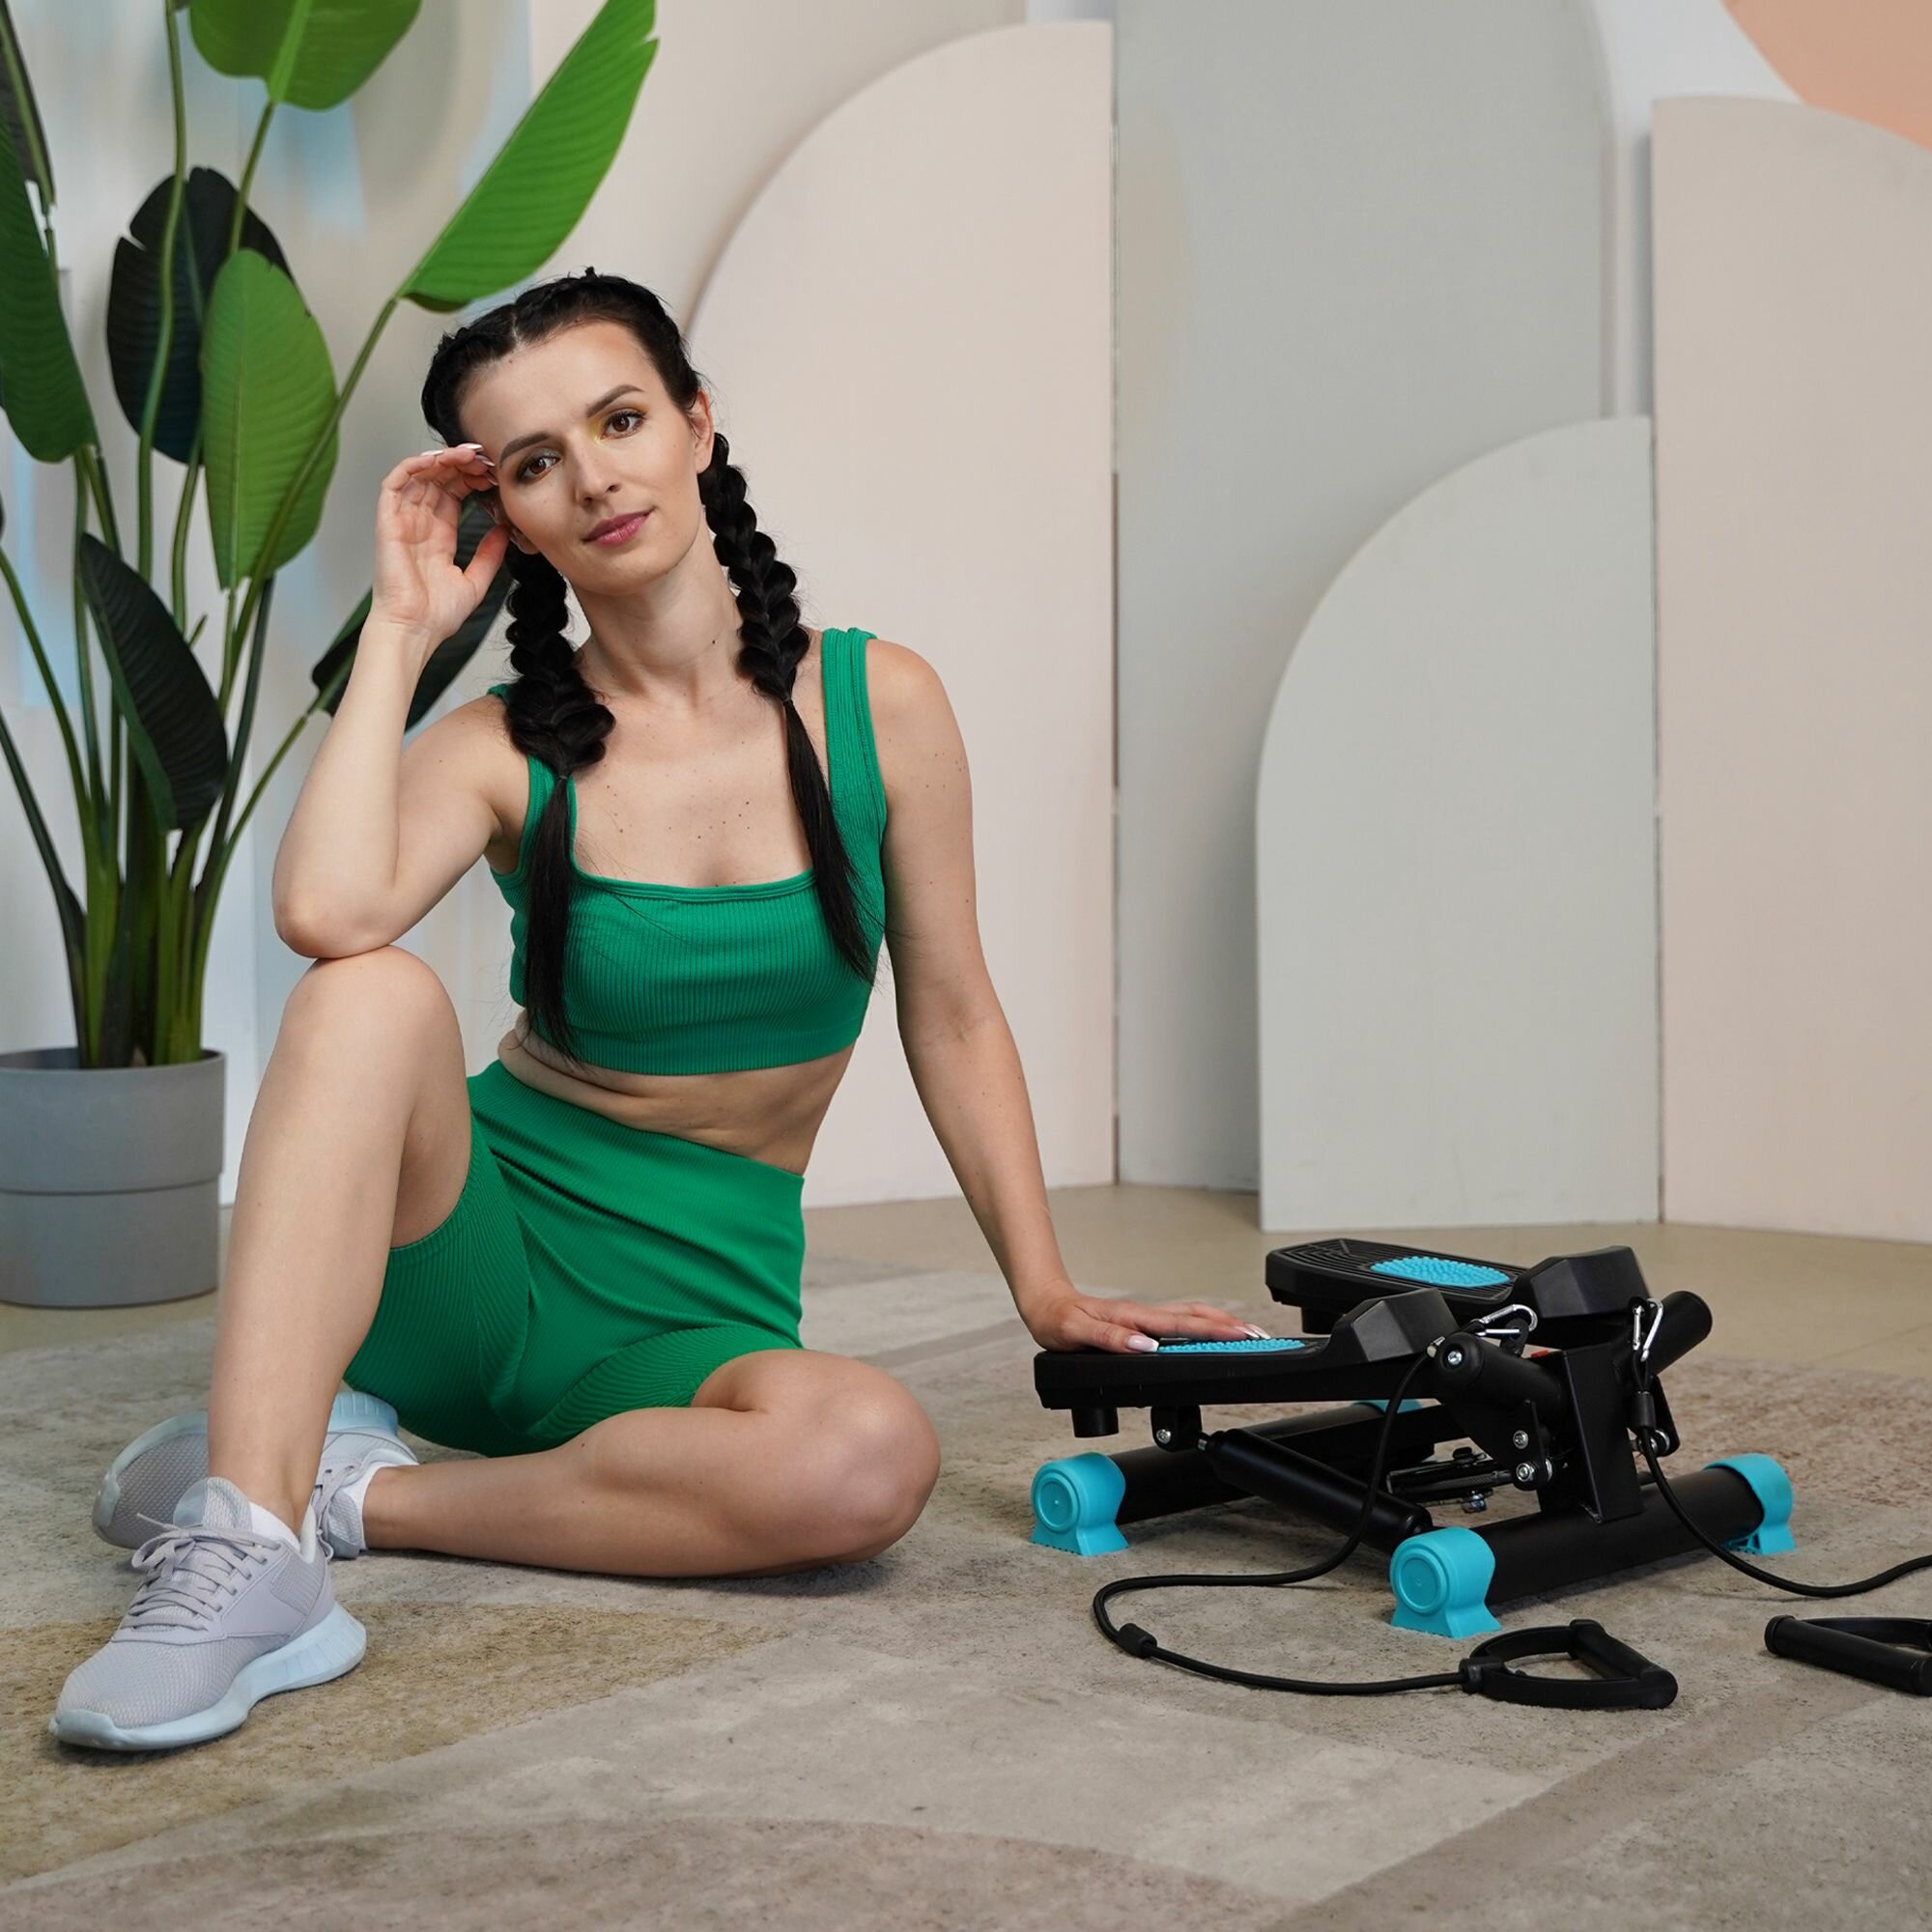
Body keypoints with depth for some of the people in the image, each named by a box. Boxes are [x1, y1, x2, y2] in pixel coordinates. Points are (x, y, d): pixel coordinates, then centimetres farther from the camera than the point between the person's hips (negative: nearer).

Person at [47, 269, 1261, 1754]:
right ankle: (249, 1532, -36)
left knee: (874, 1456, -35)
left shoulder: (876, 703, -1)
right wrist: (401, 627, -14)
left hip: (698, 1313, 1)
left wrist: (1045, 1293, 4)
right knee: (378, 996, -32)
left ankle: (363, 1494, -20)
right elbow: (328, 913, -26)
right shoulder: (508, 748, -4)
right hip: (475, 1256, 0)